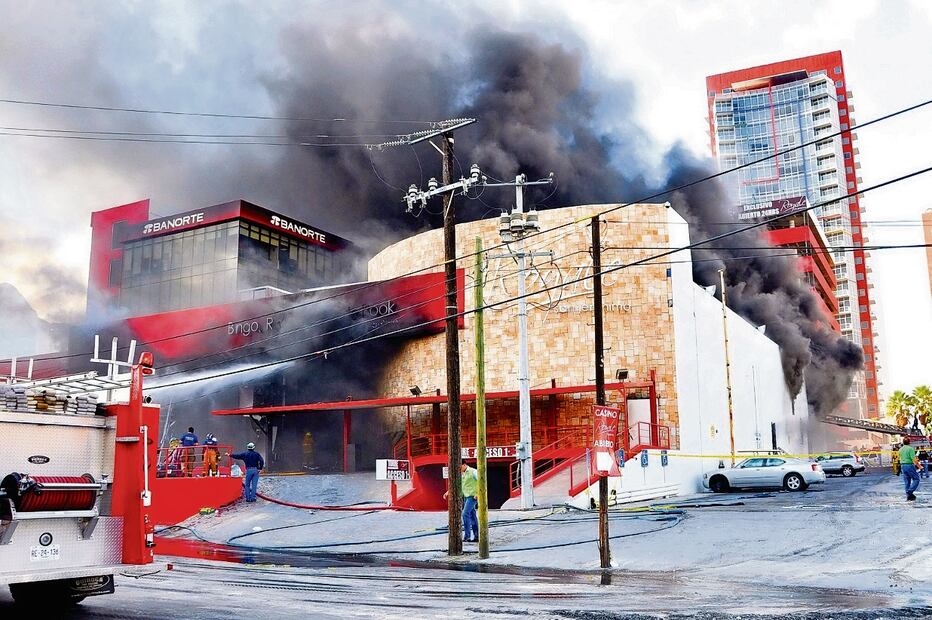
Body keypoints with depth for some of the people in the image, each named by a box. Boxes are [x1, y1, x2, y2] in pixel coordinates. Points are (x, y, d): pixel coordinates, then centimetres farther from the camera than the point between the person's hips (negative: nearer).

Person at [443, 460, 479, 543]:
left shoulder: (473, 472, -11)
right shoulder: (462, 474, 13)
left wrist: (478, 494, -21)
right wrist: (448, 492, 6)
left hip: (472, 496, -8)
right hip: (466, 497, 8)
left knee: (465, 514, -16)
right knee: (472, 516, 9)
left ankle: (467, 536, -14)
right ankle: (476, 536, 12)